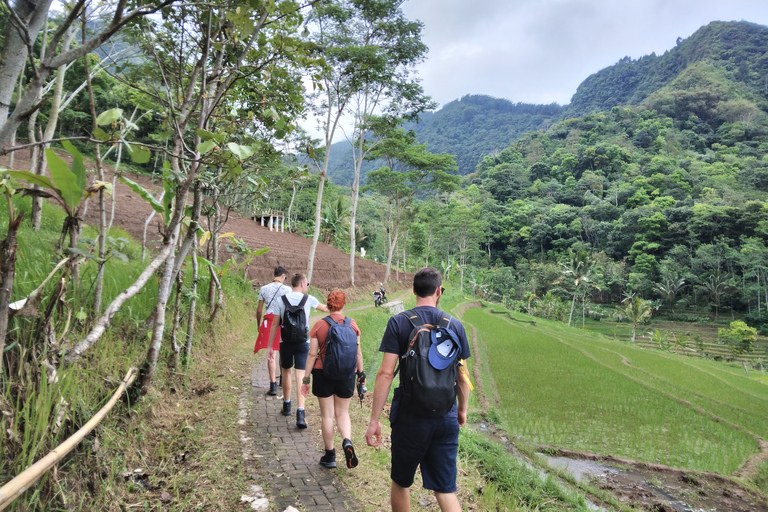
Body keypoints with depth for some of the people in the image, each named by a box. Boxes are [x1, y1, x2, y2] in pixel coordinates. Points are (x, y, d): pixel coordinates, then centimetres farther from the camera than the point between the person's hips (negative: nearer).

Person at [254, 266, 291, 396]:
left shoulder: (263, 289, 3)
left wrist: (258, 324, 19)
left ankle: (273, 385, -7)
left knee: (271, 353, -1)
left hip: (269, 320, 0)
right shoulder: (287, 289, -3)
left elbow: (259, 310, 7)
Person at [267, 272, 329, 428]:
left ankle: (287, 406, 35)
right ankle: (300, 414, -12)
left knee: (286, 372, 21)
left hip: (286, 342, 1)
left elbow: (275, 324, 0)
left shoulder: (281, 300, -1)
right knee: (300, 377, -2)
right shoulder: (308, 299, -3)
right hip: (303, 342, -1)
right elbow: (326, 309, 13)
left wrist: (270, 346, 7)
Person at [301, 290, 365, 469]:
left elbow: (312, 354, -6)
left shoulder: (319, 325, -7)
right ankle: (347, 441, -10)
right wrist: (361, 372, 15)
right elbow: (358, 352, 2)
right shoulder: (352, 324, -3)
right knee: (342, 413, 15)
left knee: (327, 415, 10)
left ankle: (330, 456, 19)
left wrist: (306, 378, 1)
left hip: (323, 373, -1)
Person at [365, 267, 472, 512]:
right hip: (445, 418, 2)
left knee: (401, 483, 19)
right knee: (445, 489, 13)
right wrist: (462, 409, 22)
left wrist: (374, 420, -7)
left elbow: (385, 374, -13)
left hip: (409, 417, -2)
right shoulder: (455, 325, -1)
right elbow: (463, 376, 6)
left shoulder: (398, 322, -9)